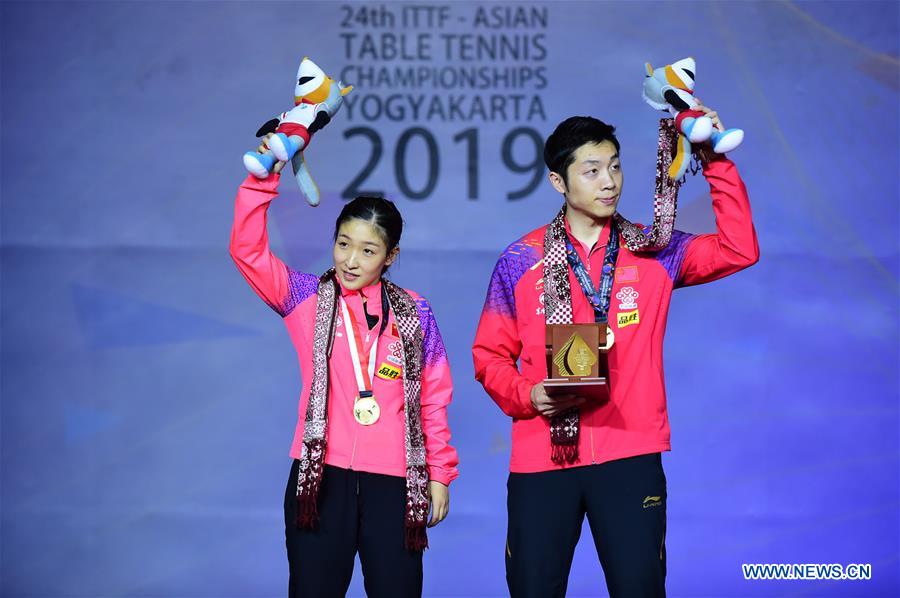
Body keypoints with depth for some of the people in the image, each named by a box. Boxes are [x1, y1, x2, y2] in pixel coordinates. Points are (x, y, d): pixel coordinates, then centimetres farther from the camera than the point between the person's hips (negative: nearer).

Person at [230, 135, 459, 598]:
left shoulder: (413, 314, 7)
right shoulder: (307, 299, 5)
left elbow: (434, 399, 10)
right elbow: (247, 248, -6)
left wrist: (440, 473, 8)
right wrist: (263, 180, -15)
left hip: (393, 482, 1)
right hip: (321, 475, 0)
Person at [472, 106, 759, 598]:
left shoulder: (652, 253, 7)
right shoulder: (521, 261, 3)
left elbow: (739, 249, -4)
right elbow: (489, 354, 8)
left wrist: (716, 163, -7)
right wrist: (526, 395, -11)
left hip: (630, 456, 0)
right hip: (540, 458, 0)